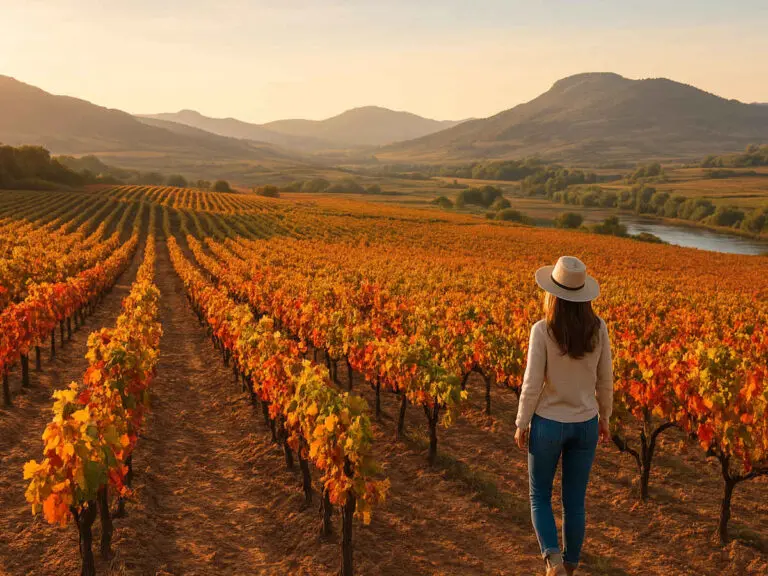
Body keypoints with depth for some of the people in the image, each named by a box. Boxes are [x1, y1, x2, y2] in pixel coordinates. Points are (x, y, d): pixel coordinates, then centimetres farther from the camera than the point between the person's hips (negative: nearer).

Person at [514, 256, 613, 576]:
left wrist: (521, 424, -2)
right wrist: (605, 417, 16)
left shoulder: (542, 331, -19)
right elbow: (605, 380, 2)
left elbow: (532, 384, -16)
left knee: (539, 497, 15)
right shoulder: (598, 329, -8)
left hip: (548, 423, -3)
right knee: (575, 501, 17)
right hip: (585, 425, 3)